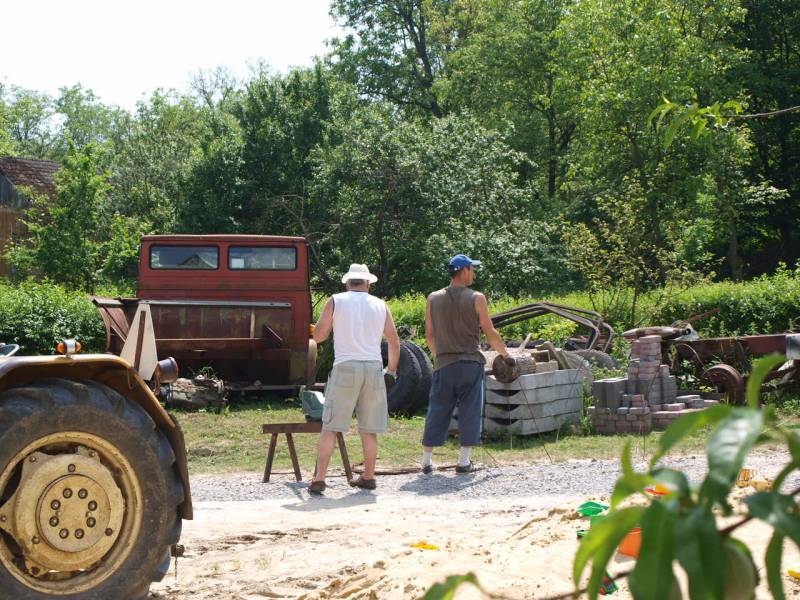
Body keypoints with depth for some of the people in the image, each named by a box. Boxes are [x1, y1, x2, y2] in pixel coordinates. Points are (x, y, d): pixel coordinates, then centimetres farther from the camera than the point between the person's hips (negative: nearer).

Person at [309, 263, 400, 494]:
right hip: (373, 367, 3)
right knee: (369, 429, 11)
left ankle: (319, 478, -7)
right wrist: (391, 371, 21)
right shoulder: (380, 305, 11)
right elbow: (394, 341, 11)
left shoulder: (336, 301, 3)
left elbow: (318, 336, 3)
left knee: (329, 427, -1)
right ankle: (368, 477, 17)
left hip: (345, 367, -3)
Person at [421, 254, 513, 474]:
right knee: (470, 411, 4)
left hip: (443, 365, 3)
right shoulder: (476, 298, -5)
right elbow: (490, 333, -3)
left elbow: (429, 334, 9)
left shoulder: (433, 299, 4)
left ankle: (426, 460, 11)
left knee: (437, 412, 8)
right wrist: (506, 355, 10)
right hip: (471, 364, -3)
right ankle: (464, 461, 1)